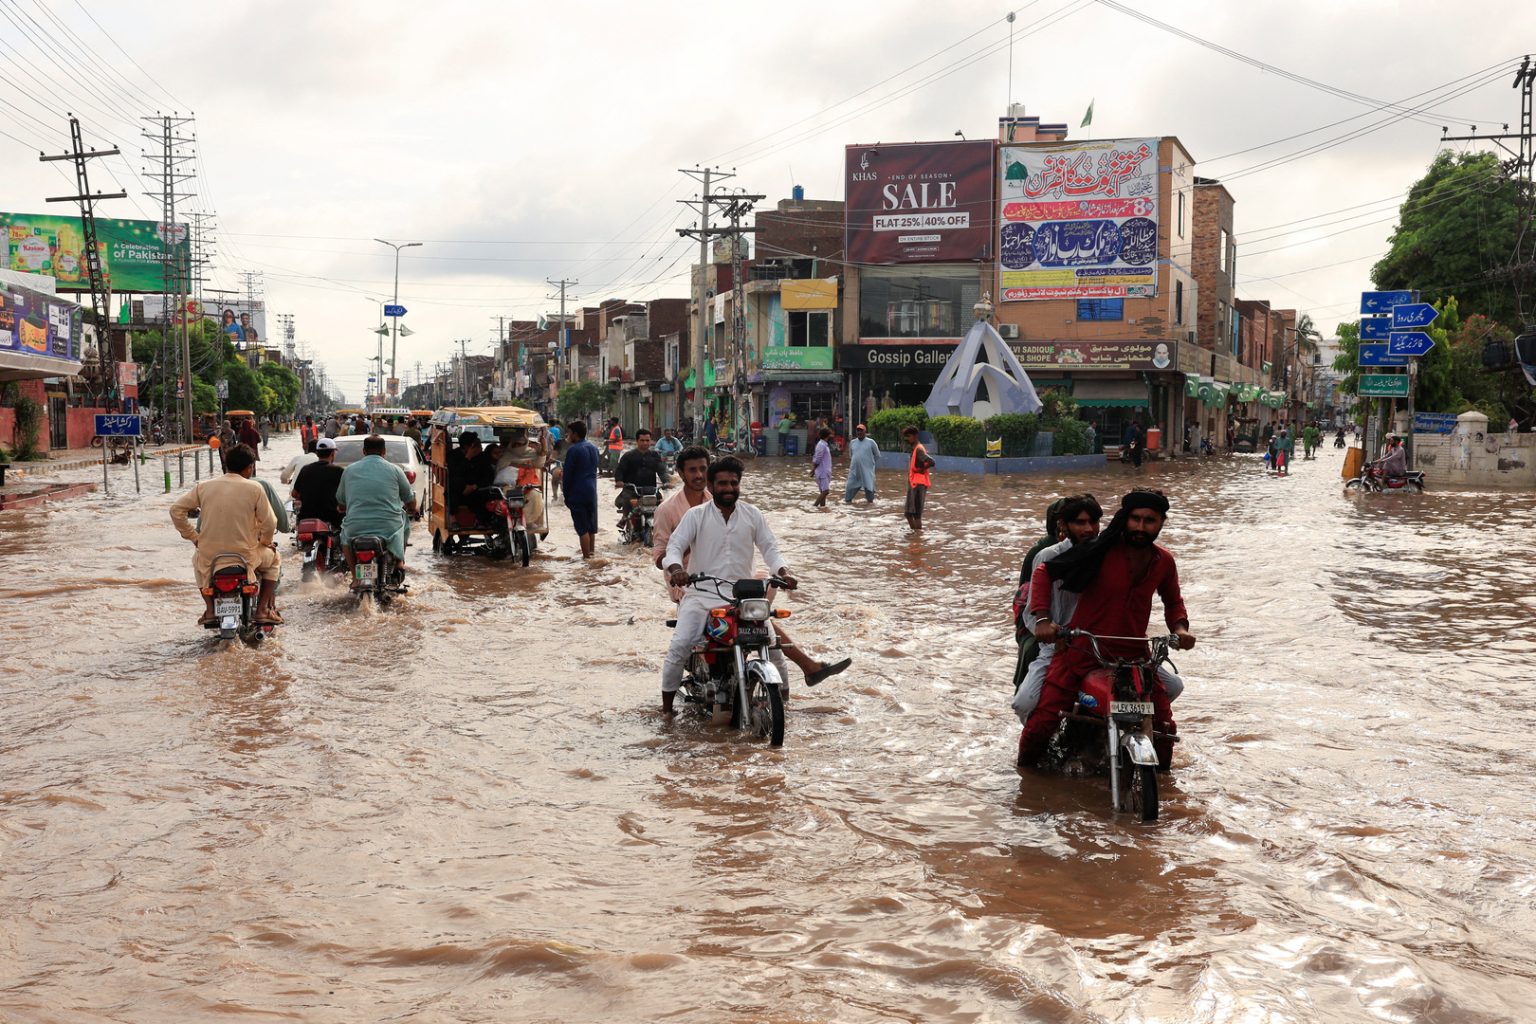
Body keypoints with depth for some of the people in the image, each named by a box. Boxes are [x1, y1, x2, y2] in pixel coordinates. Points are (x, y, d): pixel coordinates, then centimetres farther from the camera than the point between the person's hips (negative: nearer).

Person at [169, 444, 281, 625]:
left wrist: (193, 537, 12)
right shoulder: (254, 488, -6)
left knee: (197, 560, 38)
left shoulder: (204, 486, 2)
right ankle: (262, 610, 17)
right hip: (245, 554, -2)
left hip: (209, 557, 3)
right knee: (273, 559, 28)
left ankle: (209, 609, 25)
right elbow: (269, 523, -6)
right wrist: (265, 542, 15)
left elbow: (176, 509, 3)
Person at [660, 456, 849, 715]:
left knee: (773, 644, -4)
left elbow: (769, 548, 8)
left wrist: (783, 572, -11)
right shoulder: (696, 515, -1)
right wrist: (676, 568, -30)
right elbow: (674, 546, -7)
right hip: (701, 595, -3)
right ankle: (666, 708, -8)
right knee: (679, 647, -21)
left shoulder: (752, 514, 7)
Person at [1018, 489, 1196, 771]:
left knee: (1164, 727, 1)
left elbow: (1173, 600, 22)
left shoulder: (1164, 561, 2)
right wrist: (1042, 619, -21)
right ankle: (1025, 772, 20)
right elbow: (1044, 572, -9)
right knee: (1041, 723, -10)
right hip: (1081, 650, -4)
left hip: (1133, 655, 4)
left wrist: (1179, 628, 1)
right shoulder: (1101, 550, -14)